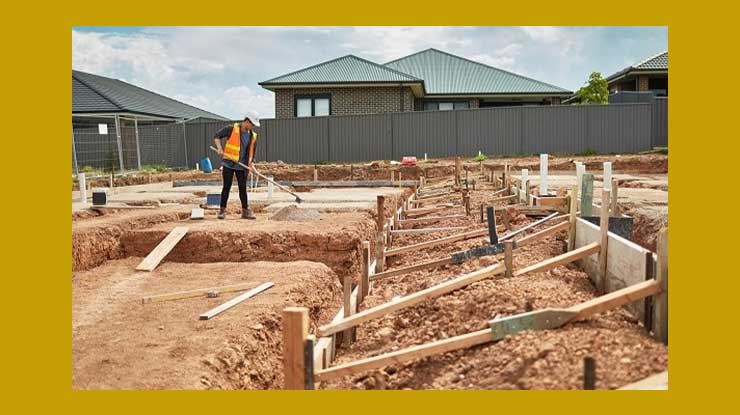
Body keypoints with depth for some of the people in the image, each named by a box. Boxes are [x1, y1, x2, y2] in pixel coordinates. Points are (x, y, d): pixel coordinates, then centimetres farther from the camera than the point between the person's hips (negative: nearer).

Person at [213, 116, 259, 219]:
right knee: (227, 187, 0)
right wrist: (219, 148, -16)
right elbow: (217, 136, -3)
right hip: (228, 164, -3)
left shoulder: (253, 136, 5)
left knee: (243, 188, 6)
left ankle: (245, 211, 13)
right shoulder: (232, 129, -8)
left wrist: (250, 164, -2)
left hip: (242, 166, 4)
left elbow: (251, 152, 12)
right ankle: (222, 210, 9)